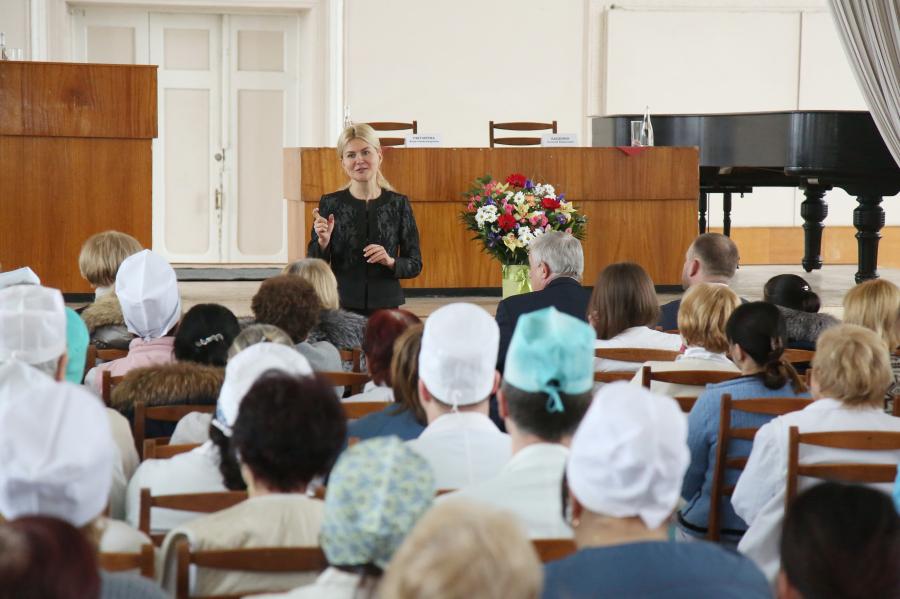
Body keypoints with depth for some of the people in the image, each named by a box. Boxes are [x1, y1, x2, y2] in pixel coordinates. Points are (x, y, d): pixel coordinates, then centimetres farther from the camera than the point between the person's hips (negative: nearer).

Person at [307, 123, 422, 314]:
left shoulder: (398, 204, 3)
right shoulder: (330, 203, 1)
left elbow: (415, 265, 5)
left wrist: (390, 262, -14)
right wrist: (323, 242, -17)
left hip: (385, 307, 1)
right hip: (341, 308, 0)